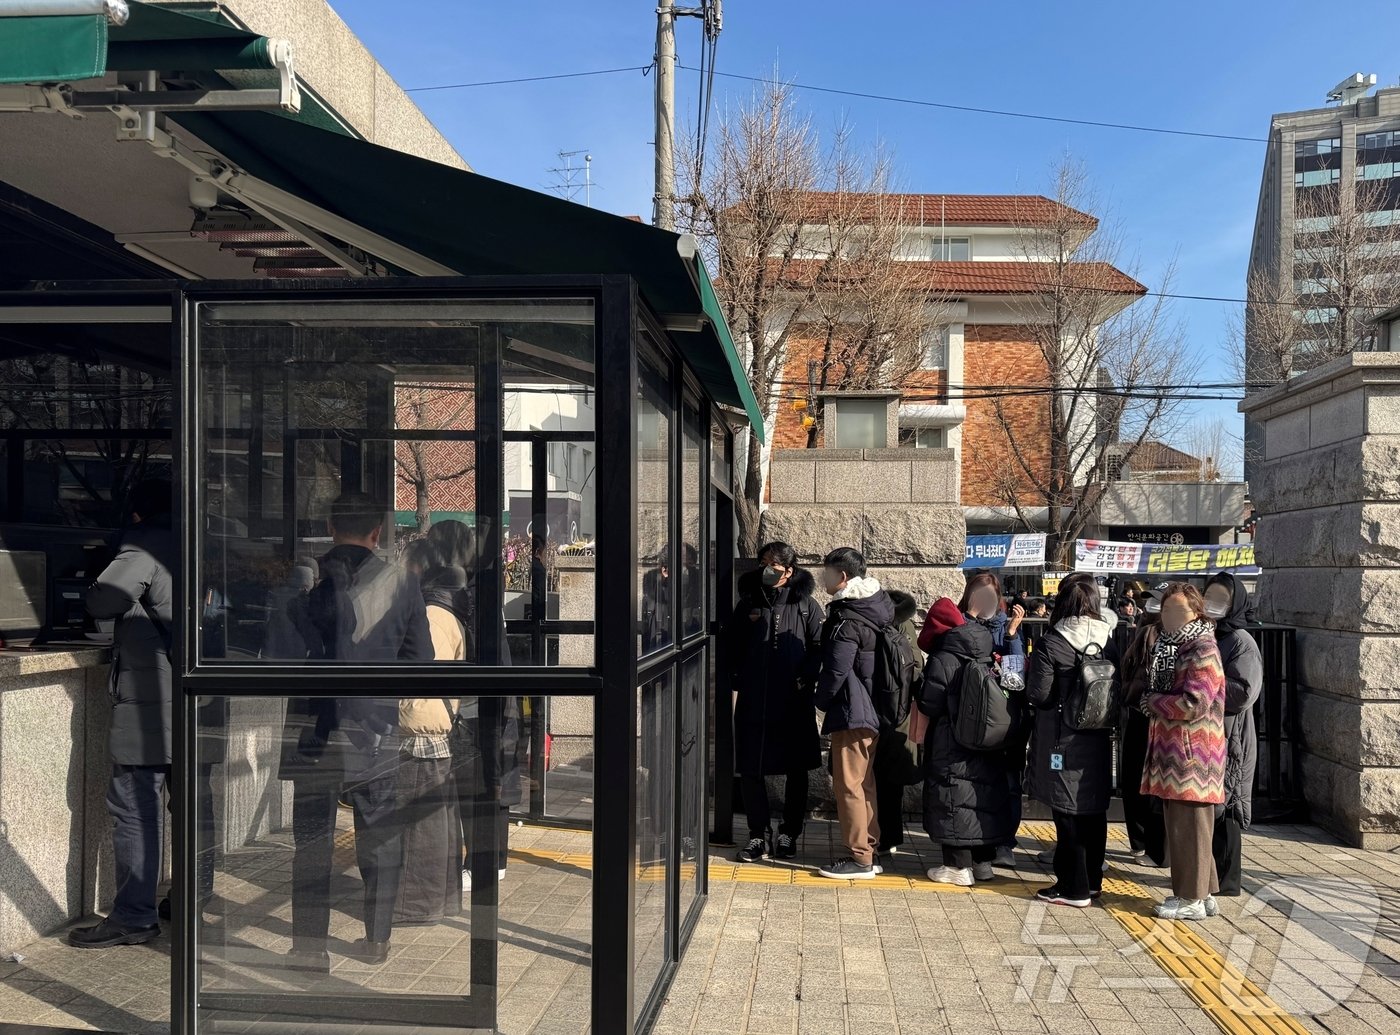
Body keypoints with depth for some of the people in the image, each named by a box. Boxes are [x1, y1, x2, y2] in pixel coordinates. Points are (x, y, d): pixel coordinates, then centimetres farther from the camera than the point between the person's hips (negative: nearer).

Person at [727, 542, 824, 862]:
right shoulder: (748, 604, 7)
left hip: (794, 703, -1)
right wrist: (737, 678, -1)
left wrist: (805, 678, -12)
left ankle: (789, 833, 21)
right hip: (753, 703, 2)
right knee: (751, 770, 1)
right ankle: (759, 833, 14)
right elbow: (731, 646, 11)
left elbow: (820, 647, 0)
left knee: (795, 771, 8)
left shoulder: (805, 605, 1)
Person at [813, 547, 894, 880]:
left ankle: (859, 858, 1)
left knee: (849, 785, -3)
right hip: (872, 711, 10)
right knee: (865, 784, 15)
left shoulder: (847, 621, -18)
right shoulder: (875, 609, 11)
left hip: (851, 713, -10)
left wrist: (820, 700, -1)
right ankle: (870, 851, 22)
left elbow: (835, 671, -18)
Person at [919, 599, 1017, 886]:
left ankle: (958, 865, 2)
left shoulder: (943, 660, -16)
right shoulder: (987, 656, 6)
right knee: (985, 797, 13)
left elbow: (929, 704, -16)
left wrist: (920, 689, 4)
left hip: (951, 747, -7)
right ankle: (983, 861, 22)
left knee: (954, 802, 0)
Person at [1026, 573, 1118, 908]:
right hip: (1098, 740, 5)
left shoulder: (1051, 644, -14)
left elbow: (1038, 695, -14)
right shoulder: (1110, 641, 0)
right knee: (1094, 811, 14)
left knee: (1068, 813, 1)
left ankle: (1073, 887, 5)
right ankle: (1093, 880, 25)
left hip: (1062, 740, -5)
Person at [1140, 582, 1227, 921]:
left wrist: (1154, 702, -9)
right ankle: (1203, 893, 23)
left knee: (1189, 826, -3)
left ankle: (1192, 899, 5)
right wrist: (1154, 702, 7)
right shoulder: (1172, 647, 17)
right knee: (1179, 826, 14)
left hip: (1192, 755, -10)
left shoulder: (1203, 651, -14)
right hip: (1173, 753, 10)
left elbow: (1194, 704, -22)